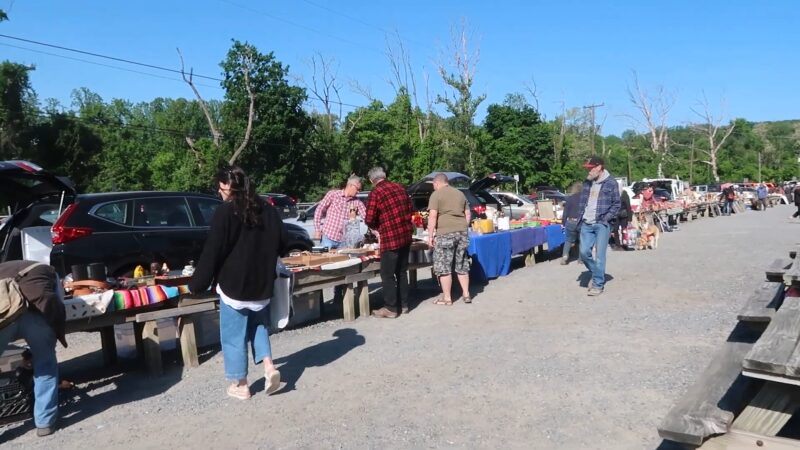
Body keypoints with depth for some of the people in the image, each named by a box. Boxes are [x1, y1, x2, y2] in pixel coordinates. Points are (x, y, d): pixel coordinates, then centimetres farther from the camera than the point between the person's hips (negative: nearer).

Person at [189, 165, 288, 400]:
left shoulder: (225, 212, -13)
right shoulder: (267, 209, 3)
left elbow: (211, 252, -14)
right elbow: (283, 242, 10)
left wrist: (197, 284, -6)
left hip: (233, 284, -5)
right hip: (262, 283, 6)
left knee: (234, 335, 8)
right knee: (259, 326, 23)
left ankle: (240, 385, 15)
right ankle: (269, 366, 6)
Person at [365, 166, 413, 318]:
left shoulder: (375, 193, -10)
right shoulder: (399, 187, 10)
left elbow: (369, 220, -10)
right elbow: (410, 209, 16)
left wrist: (378, 227, 10)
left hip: (390, 238, -7)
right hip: (406, 236, 7)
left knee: (388, 274, 3)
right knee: (402, 272, 18)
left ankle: (390, 308, 8)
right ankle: (404, 304, 25)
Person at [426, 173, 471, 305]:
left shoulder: (436, 195, -3)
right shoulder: (460, 193, 16)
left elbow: (432, 216, -12)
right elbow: (468, 214, 16)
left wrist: (430, 236, -9)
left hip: (445, 233, -6)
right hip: (462, 232, 6)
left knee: (443, 267, 2)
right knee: (462, 265, 14)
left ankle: (446, 298, 5)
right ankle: (466, 294, 17)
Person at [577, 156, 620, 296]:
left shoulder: (611, 183, -3)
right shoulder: (587, 182, 12)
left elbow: (616, 204, -2)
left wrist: (605, 218, -11)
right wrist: (581, 217, 8)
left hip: (602, 224, -5)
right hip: (586, 224, 5)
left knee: (599, 255, -5)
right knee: (584, 252, 1)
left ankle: (598, 284, 4)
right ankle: (596, 274, 26)